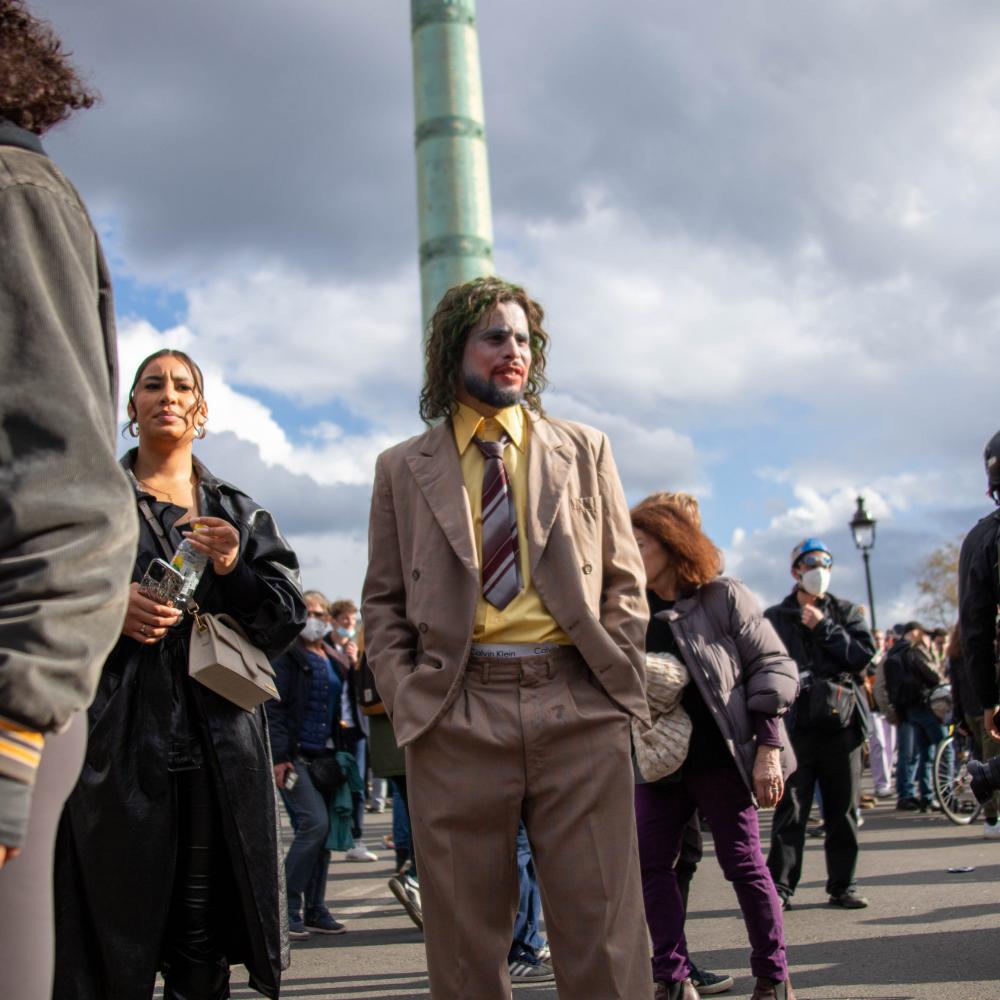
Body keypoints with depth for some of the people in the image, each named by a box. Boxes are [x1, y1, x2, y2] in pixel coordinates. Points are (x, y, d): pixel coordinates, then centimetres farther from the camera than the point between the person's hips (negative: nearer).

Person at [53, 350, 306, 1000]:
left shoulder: (240, 513, 18)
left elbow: (287, 617, 11)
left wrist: (232, 570, -7)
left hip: (219, 744, 2)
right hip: (117, 743, -1)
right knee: (112, 930, -3)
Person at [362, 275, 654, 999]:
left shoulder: (585, 450, 15)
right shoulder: (404, 469, 13)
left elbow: (625, 581, 14)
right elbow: (383, 601, 13)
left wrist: (616, 678, 2)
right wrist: (405, 697, -1)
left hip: (579, 708, 0)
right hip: (455, 715, 0)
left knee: (604, 940, 1)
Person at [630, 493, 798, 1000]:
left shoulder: (722, 597, -5)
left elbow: (771, 667, -7)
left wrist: (767, 750, -13)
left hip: (721, 754, -5)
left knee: (742, 863, 2)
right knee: (649, 862, 1)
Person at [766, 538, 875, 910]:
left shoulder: (847, 612, 15)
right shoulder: (776, 617, 11)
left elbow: (864, 655, 0)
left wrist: (824, 627, -6)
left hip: (842, 721, 2)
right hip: (797, 723, -2)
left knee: (843, 809, 5)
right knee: (790, 809, -5)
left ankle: (842, 885, 14)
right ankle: (780, 886, -1)